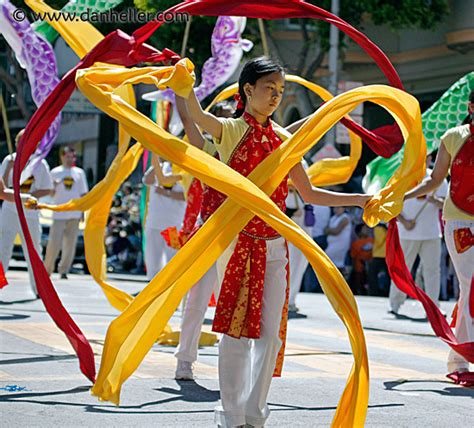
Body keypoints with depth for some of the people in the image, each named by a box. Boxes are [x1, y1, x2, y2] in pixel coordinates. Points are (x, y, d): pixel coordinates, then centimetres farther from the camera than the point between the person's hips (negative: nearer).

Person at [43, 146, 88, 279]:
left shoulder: (79, 172, 10)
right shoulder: (55, 172, 4)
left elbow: (83, 194, 13)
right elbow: (51, 194, 5)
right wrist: (54, 186, -17)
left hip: (74, 214, 2)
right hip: (59, 213, -2)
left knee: (70, 244, 1)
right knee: (54, 243, -7)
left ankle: (63, 270, 9)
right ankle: (47, 269, 6)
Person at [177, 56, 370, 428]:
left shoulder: (283, 139, 11)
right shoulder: (231, 130, 0)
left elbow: (309, 194, 15)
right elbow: (196, 115, -22)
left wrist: (360, 200, 9)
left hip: (274, 246, 4)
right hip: (237, 241, -4)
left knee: (270, 333, 4)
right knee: (236, 331, -3)